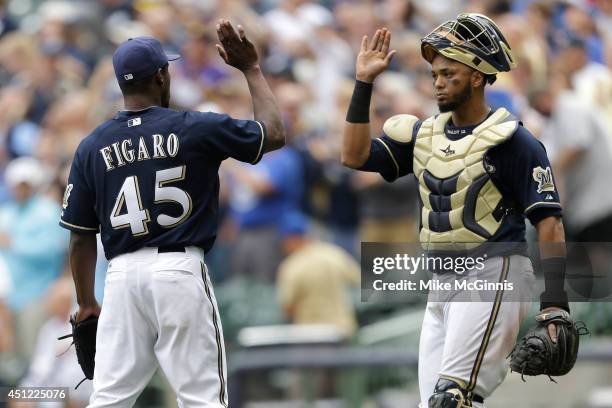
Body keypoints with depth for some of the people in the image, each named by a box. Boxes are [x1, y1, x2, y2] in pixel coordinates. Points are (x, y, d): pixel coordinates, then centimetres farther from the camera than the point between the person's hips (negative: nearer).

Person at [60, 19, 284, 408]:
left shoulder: (92, 146, 6)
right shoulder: (194, 128, -2)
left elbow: (81, 236, 9)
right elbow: (275, 134, 10)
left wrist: (86, 303, 19)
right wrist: (251, 69, 18)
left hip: (123, 274, 3)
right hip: (180, 272, -3)